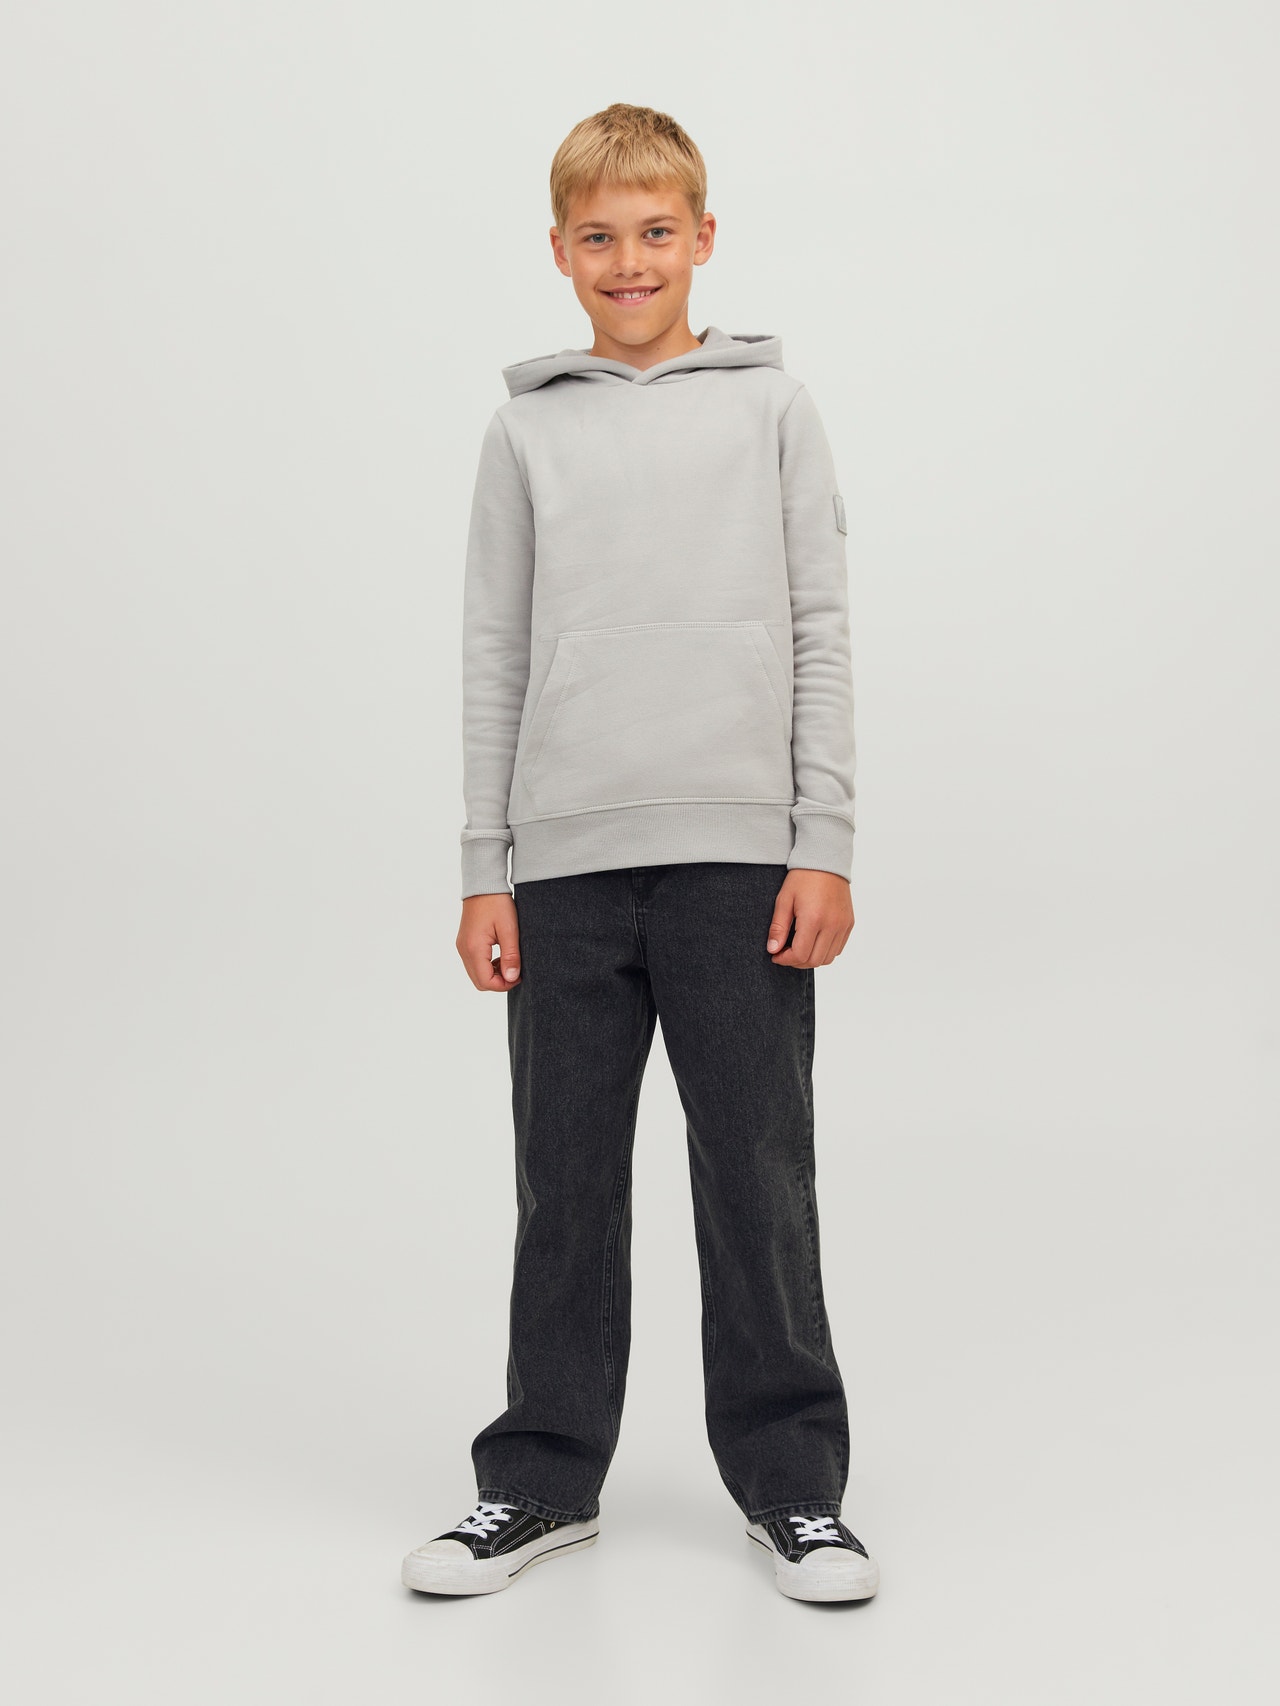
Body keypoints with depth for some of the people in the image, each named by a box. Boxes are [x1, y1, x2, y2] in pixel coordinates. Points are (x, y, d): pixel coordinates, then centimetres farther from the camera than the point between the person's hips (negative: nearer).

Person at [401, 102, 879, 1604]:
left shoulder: (772, 408, 7)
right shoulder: (526, 430, 10)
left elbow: (820, 633, 4)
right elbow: (495, 656, 9)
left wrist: (825, 844, -3)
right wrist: (482, 872, 4)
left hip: (741, 854, -1)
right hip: (564, 861, 2)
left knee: (758, 1180, 4)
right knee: (567, 1184, 9)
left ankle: (792, 1482, 17)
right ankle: (543, 1479, 21)